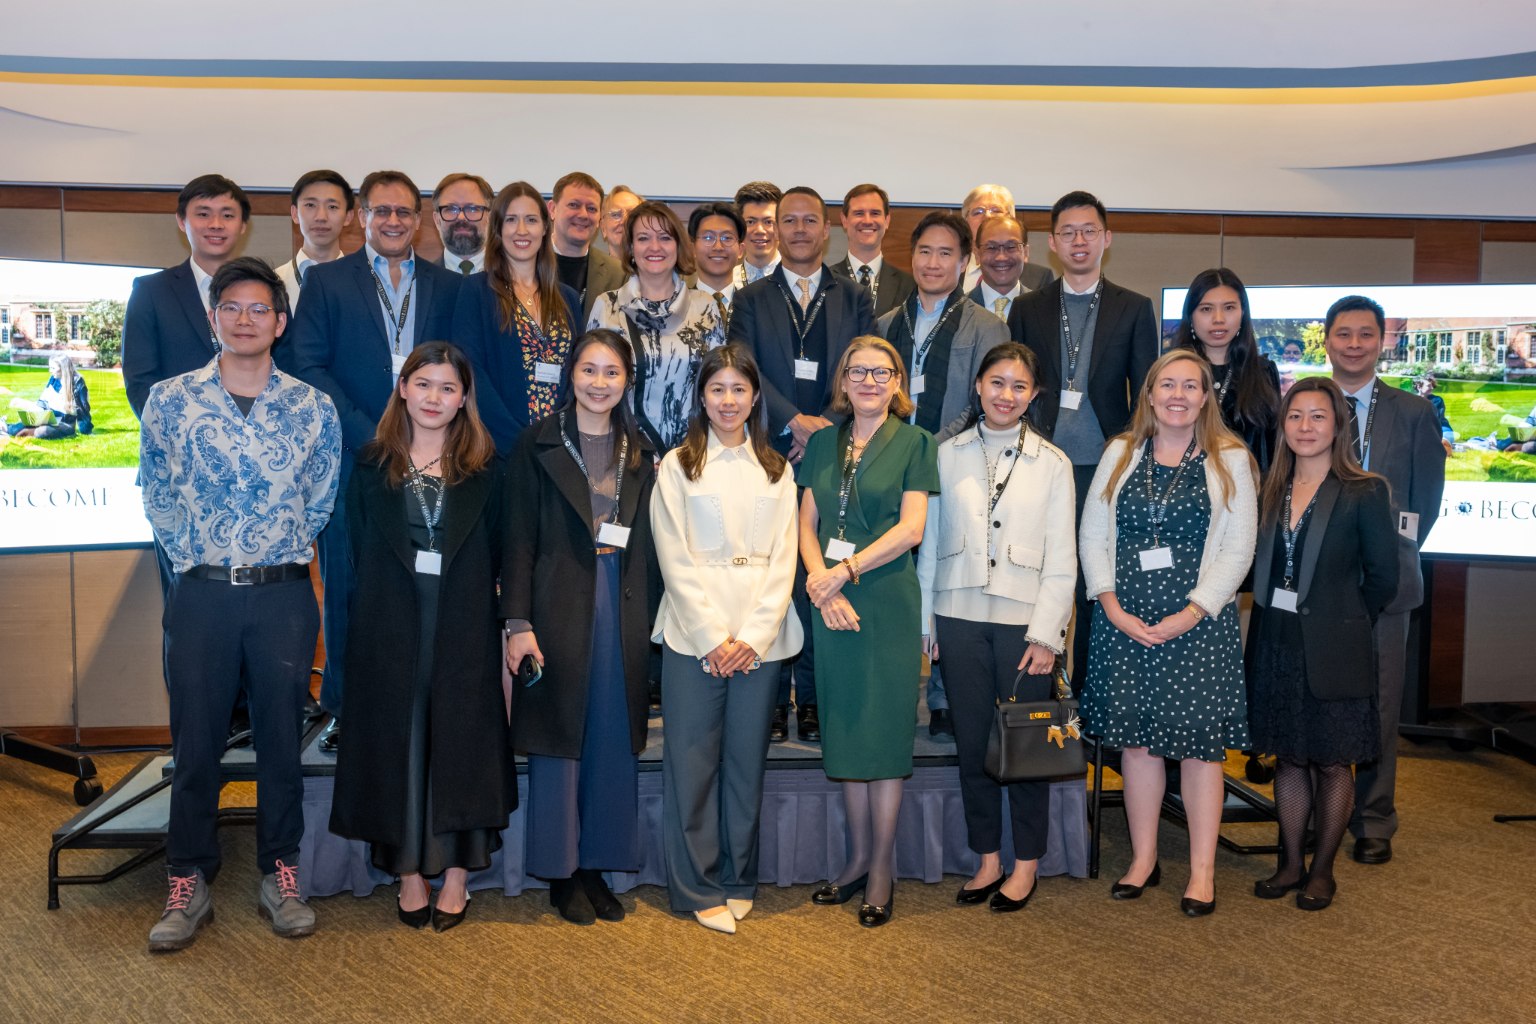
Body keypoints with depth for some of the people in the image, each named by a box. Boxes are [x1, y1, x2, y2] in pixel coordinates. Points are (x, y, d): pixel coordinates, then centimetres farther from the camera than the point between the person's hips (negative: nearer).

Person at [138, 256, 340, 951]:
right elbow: (158, 498, 9)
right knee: (195, 740, 6)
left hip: (284, 594, 0)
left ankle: (279, 875, 21)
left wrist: (279, 553, 9)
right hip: (202, 593, 0)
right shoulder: (169, 401, 2)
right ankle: (189, 882, 20)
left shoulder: (315, 409, 2)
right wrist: (198, 558, 5)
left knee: (282, 737, 8)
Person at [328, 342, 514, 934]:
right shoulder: (373, 465, 6)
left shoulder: (483, 468, 4)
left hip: (464, 625, 0)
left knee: (460, 738, 4)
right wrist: (366, 617, -2)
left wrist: (477, 605, -5)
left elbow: (495, 553, 5)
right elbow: (358, 552, 6)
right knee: (396, 739, 5)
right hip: (390, 625, 1)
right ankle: (410, 873, 18)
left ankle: (456, 873, 16)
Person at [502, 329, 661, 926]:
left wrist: (653, 619, 5)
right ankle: (561, 874, 17)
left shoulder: (641, 452, 11)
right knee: (559, 741, 4)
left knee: (614, 742, 9)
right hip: (559, 607, -3)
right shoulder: (539, 445, -1)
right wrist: (518, 622, -11)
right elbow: (518, 538, -4)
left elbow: (649, 545, 12)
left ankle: (598, 866, 22)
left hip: (625, 611, 4)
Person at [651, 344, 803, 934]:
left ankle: (739, 881, 20)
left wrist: (753, 637, -6)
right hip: (693, 634, -2)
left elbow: (783, 559, 5)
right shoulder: (677, 466, 4)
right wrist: (713, 636, -9)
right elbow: (676, 561, -2)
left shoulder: (776, 471, 11)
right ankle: (698, 889, 11)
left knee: (747, 761, 7)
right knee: (692, 762, 0)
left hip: (760, 637, 2)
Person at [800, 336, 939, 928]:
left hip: (888, 600, -4)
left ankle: (882, 867, 11)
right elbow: (807, 523, 8)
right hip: (831, 606, 4)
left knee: (883, 729, 0)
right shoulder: (823, 443, 12)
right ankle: (856, 858, 20)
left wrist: (844, 571, -13)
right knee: (843, 728, 8)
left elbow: (911, 528, -8)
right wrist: (820, 583, -9)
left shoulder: (913, 443, 1)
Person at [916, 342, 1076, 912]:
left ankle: (1026, 864, 18)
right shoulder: (947, 455, 7)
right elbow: (930, 542, 8)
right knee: (972, 742, 7)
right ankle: (987, 859, 20)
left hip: (1023, 620, -1)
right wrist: (924, 619, 4)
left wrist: (1046, 633, -6)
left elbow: (1061, 559, 2)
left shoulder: (1051, 463, 5)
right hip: (960, 617, 2)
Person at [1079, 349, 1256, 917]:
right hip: (1124, 622, 2)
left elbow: (1238, 546, -2)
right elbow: (1092, 535, 6)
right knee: (1134, 738, 7)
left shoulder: (1230, 459, 2)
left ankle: (1202, 869, 13)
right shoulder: (1120, 453, 9)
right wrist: (1112, 606, -5)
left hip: (1199, 621, -2)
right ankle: (1143, 858, 21)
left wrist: (1191, 612, -11)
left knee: (1199, 741, 1)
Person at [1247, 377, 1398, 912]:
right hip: (1276, 645, 4)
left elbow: (1383, 577, -4)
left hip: (1333, 651, -4)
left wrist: (1340, 618, -1)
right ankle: (1291, 864, 26)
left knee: (1332, 764, 7)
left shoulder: (1364, 493, -6)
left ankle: (1322, 870, 22)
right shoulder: (1270, 491, 6)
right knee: (1289, 760, 13)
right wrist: (1272, 613, 0)